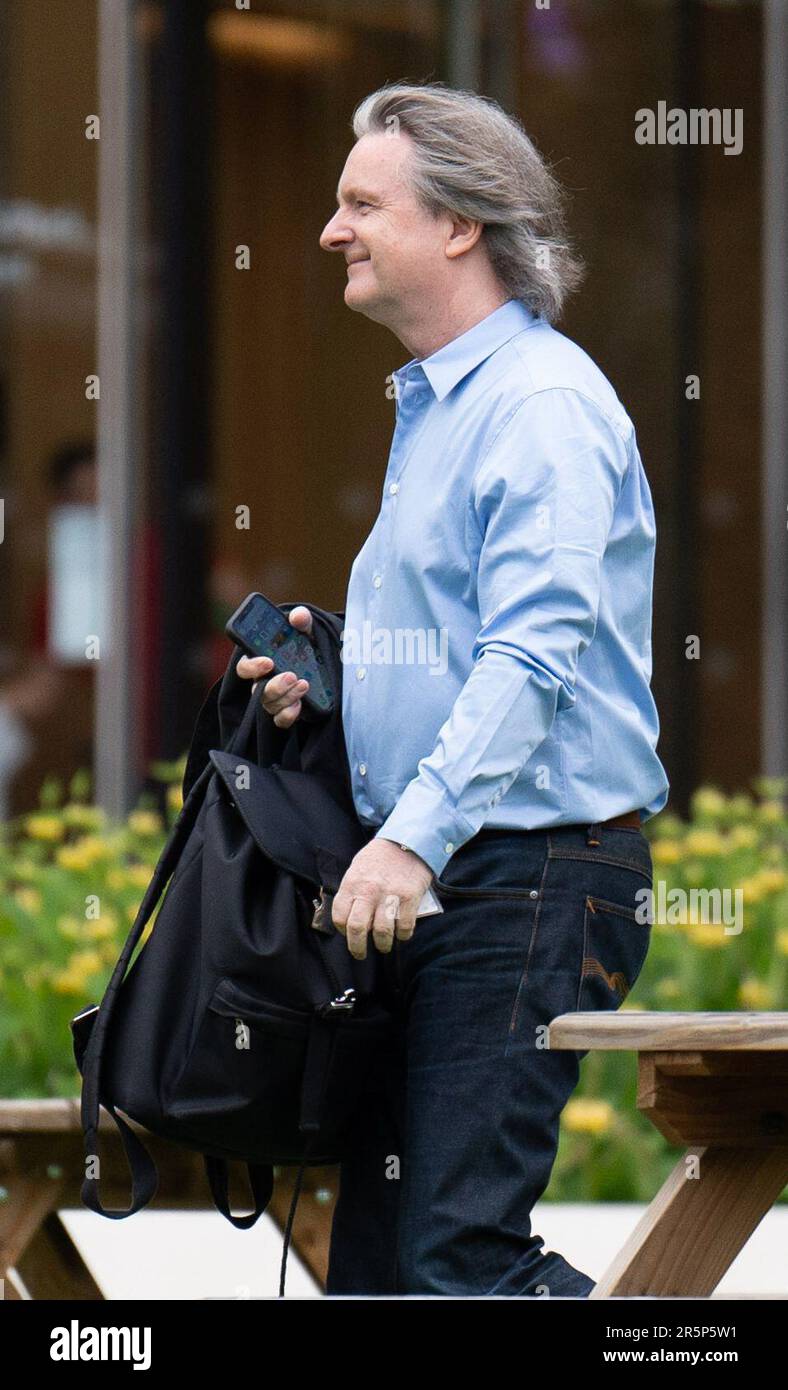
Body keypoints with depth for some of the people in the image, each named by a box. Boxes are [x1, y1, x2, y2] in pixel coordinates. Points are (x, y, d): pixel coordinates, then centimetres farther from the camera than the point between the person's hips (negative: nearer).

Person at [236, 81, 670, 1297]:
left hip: (533, 875, -10)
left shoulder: (542, 403, -12)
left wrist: (415, 839, -30)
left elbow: (536, 651, -23)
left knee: (459, 1251, -15)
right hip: (431, 877, 10)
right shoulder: (436, 402, 21)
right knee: (375, 1241, 8)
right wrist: (323, 675, 11)